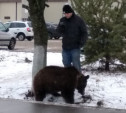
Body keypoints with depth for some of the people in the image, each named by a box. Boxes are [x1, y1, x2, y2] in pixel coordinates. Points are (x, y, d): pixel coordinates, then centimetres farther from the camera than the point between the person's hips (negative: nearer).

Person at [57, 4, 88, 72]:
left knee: (76, 64, -5)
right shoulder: (62, 20, 6)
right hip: (65, 47, 5)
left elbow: (84, 32, -3)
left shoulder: (78, 20, -5)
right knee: (66, 64, 12)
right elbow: (59, 31, 4)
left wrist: (82, 42, -14)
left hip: (75, 47, -5)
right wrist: (61, 26, -18)